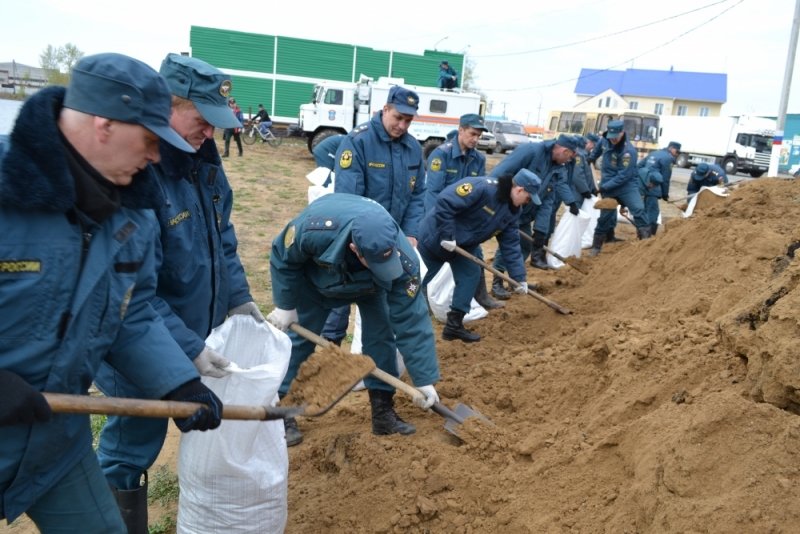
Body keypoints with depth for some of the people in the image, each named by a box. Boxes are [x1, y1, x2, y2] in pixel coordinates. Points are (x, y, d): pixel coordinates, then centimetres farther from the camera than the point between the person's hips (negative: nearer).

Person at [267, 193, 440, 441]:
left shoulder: (403, 260, -42)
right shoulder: (314, 228, -46)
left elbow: (411, 322, -34)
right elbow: (283, 258, -23)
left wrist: (424, 380, -30)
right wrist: (285, 306, -15)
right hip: (313, 275, -1)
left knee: (381, 334, -10)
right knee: (295, 337, -2)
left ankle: (383, 411, 4)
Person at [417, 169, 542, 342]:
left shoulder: (512, 211, -1)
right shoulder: (482, 187, -29)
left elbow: (511, 245, 3)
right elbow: (444, 201, -35)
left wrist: (519, 277, -1)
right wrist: (447, 235, -31)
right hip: (435, 235, -8)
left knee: (471, 274, 2)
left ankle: (454, 325, 9)